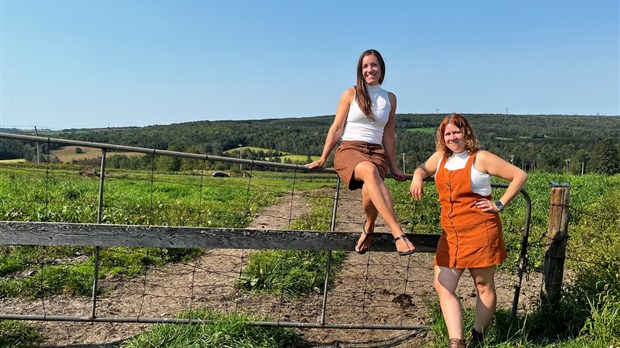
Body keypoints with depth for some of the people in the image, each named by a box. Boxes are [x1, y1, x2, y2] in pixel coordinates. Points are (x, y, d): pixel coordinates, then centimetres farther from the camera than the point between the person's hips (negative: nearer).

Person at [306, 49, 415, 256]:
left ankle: (369, 227, -4)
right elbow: (336, 129, 8)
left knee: (370, 189, -35)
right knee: (370, 171, -39)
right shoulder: (351, 94, 9)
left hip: (377, 153, 2)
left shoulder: (390, 98, 16)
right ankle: (398, 234, -47)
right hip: (349, 150, -2)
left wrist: (393, 167, 18)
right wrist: (322, 159, 6)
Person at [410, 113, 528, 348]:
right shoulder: (440, 157, 8)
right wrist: (417, 178, 4)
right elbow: (423, 169, 27)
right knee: (443, 286, -1)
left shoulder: (481, 158, -7)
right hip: (451, 233, 5)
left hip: (480, 231, -5)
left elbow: (520, 176, -3)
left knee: (484, 285, 9)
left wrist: (500, 204, -7)